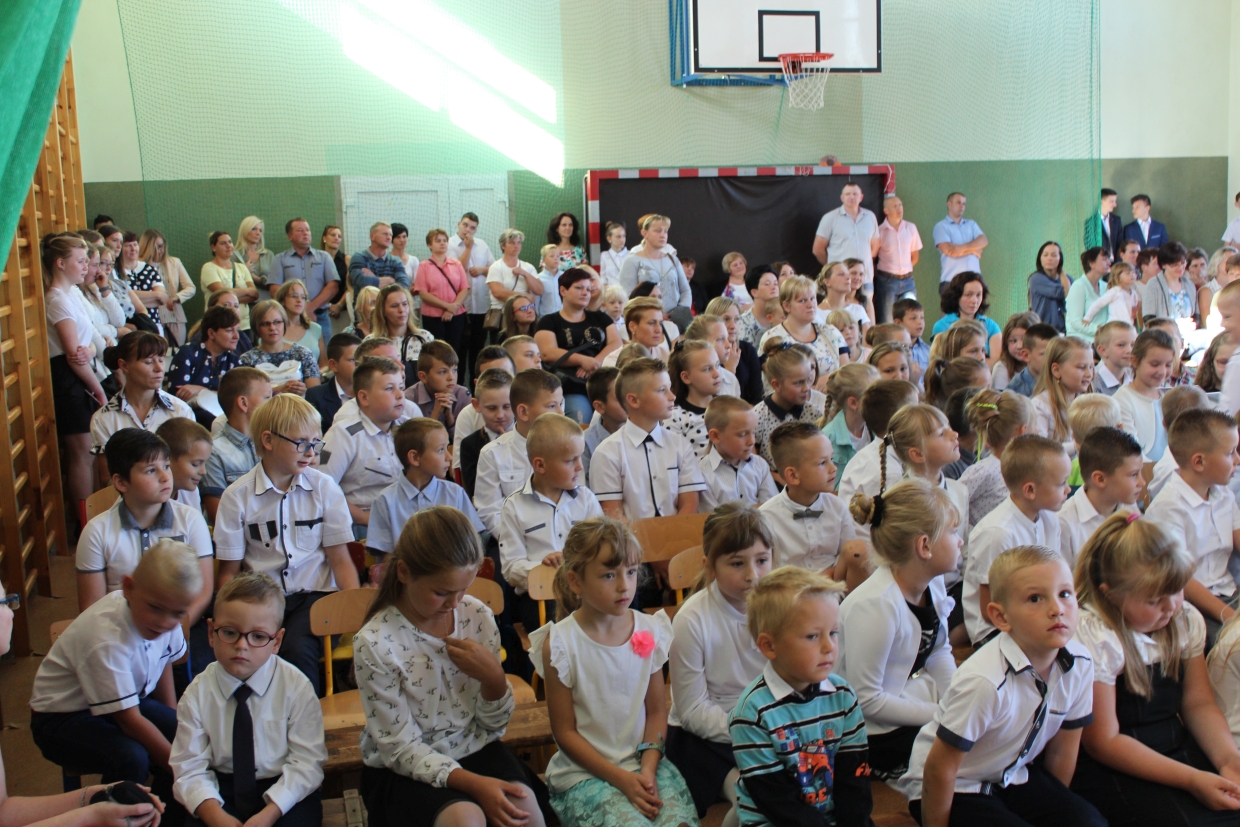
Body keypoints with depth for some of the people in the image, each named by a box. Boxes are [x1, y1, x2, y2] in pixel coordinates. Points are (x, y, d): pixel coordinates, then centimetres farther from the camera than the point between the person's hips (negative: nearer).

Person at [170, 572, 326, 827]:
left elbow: (307, 762, -10)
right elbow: (189, 768, -7)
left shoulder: (296, 687, -7)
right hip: (222, 790, 1)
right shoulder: (198, 693, -3)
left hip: (285, 793, -1)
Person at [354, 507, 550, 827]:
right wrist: (472, 783, -25)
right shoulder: (374, 643, -17)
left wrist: (493, 678, -17)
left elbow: (495, 725, 4)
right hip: (405, 768, -3)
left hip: (475, 748, 3)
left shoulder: (478, 616, -5)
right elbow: (400, 748, -13)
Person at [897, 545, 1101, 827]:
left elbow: (1062, 751, 3)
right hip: (959, 788, -6)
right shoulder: (985, 682, -34)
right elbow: (939, 769, -23)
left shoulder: (1080, 664, -12)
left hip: (1015, 775, 6)